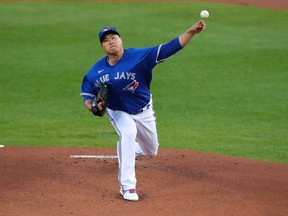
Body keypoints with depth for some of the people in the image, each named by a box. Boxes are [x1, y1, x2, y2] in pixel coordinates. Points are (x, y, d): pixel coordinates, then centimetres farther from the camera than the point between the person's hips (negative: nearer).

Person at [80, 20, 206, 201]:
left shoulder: (139, 56, -25)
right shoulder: (96, 71, -17)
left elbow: (169, 48, -32)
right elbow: (87, 94, -3)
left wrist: (191, 32, -44)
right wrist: (92, 106, -27)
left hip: (143, 111, 2)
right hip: (118, 112, -2)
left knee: (151, 151, 15)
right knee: (128, 133, -34)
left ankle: (125, 153, 52)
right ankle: (127, 186, -29)